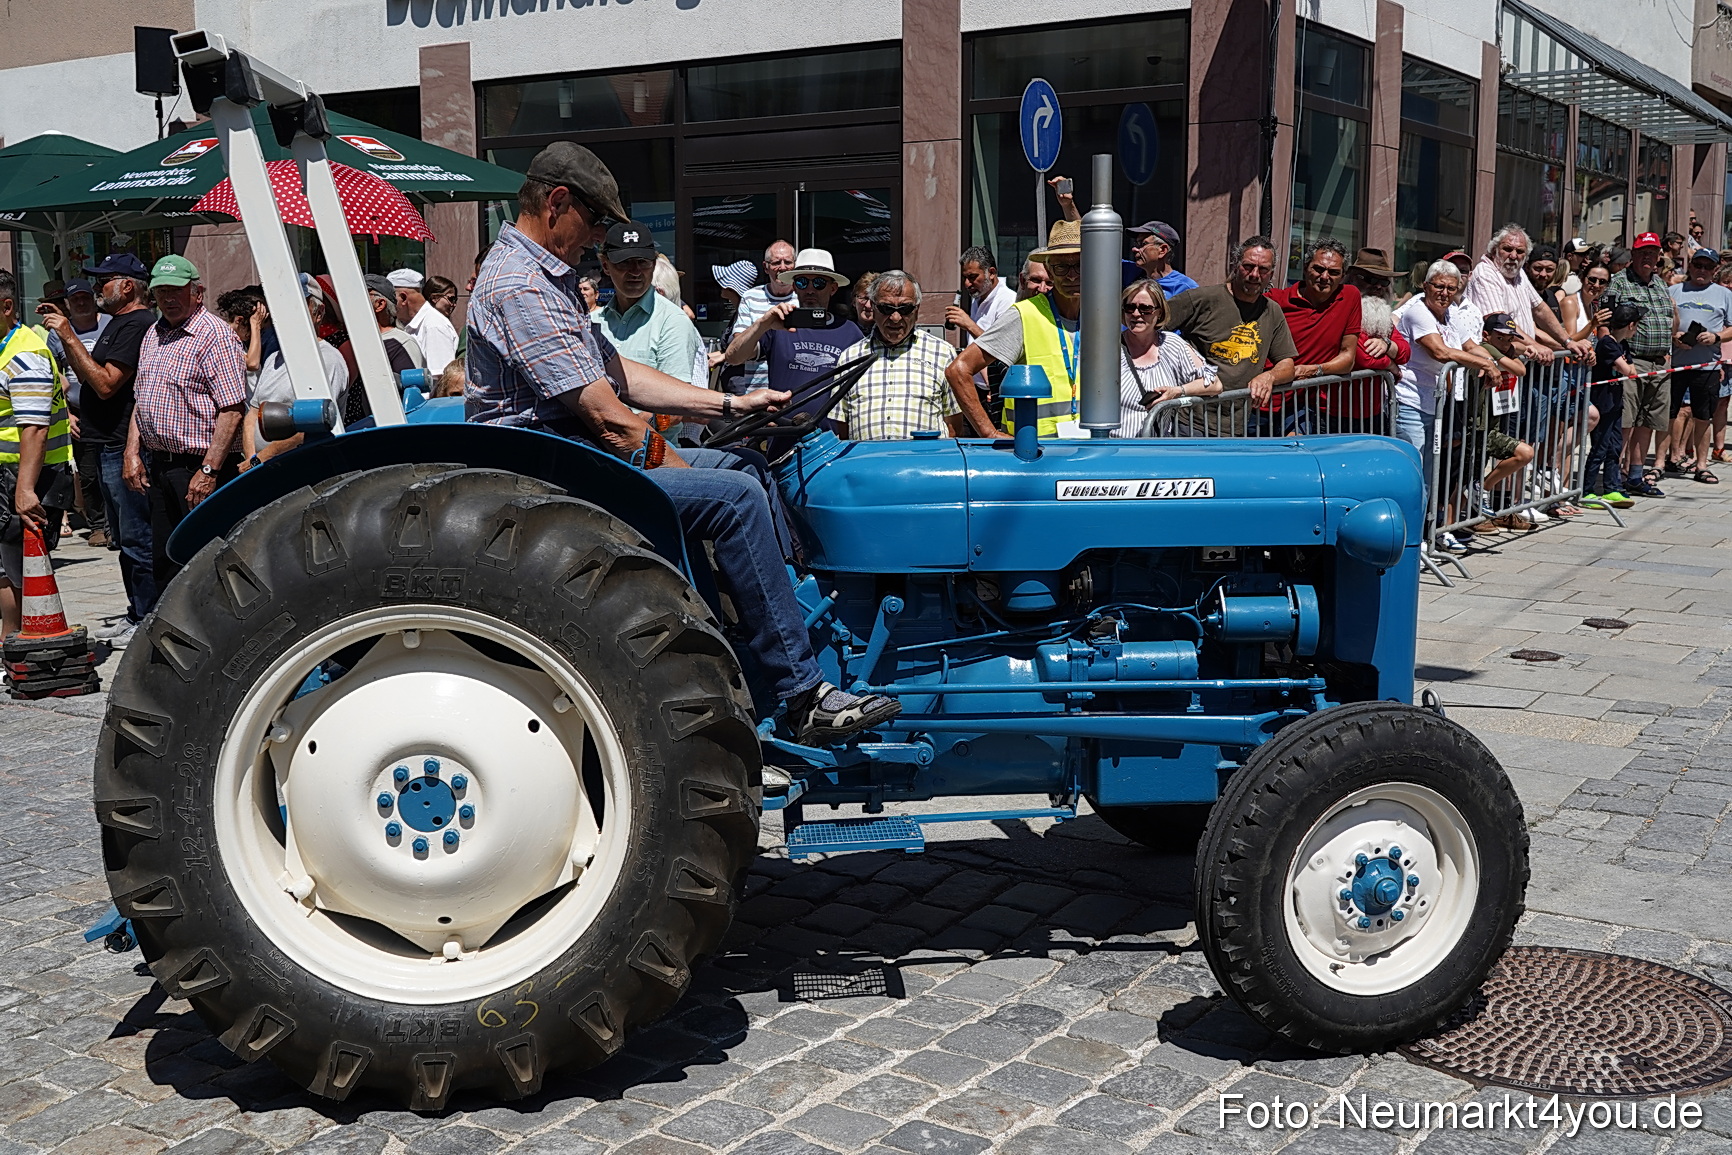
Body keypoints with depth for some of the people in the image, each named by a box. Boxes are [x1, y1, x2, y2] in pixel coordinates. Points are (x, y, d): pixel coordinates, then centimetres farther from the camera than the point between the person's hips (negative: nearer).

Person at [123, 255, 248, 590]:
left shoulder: (215, 335, -11)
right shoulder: (153, 335, 15)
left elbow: (232, 410, -18)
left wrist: (209, 471, -23)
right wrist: (132, 453, 13)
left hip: (200, 466, -8)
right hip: (158, 466, 8)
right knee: (164, 562, 13)